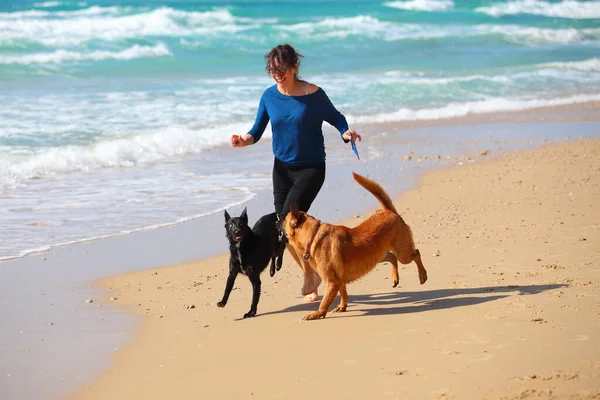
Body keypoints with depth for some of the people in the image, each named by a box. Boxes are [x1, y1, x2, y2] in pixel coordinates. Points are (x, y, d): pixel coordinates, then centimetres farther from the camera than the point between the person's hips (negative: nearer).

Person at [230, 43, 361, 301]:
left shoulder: (313, 94, -13)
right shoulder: (269, 96, -2)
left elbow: (335, 117, 1)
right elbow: (258, 130, 4)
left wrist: (346, 132, -19)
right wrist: (245, 140, -17)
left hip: (311, 167, -5)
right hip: (283, 166, 5)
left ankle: (310, 273, -3)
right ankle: (310, 276, 25)